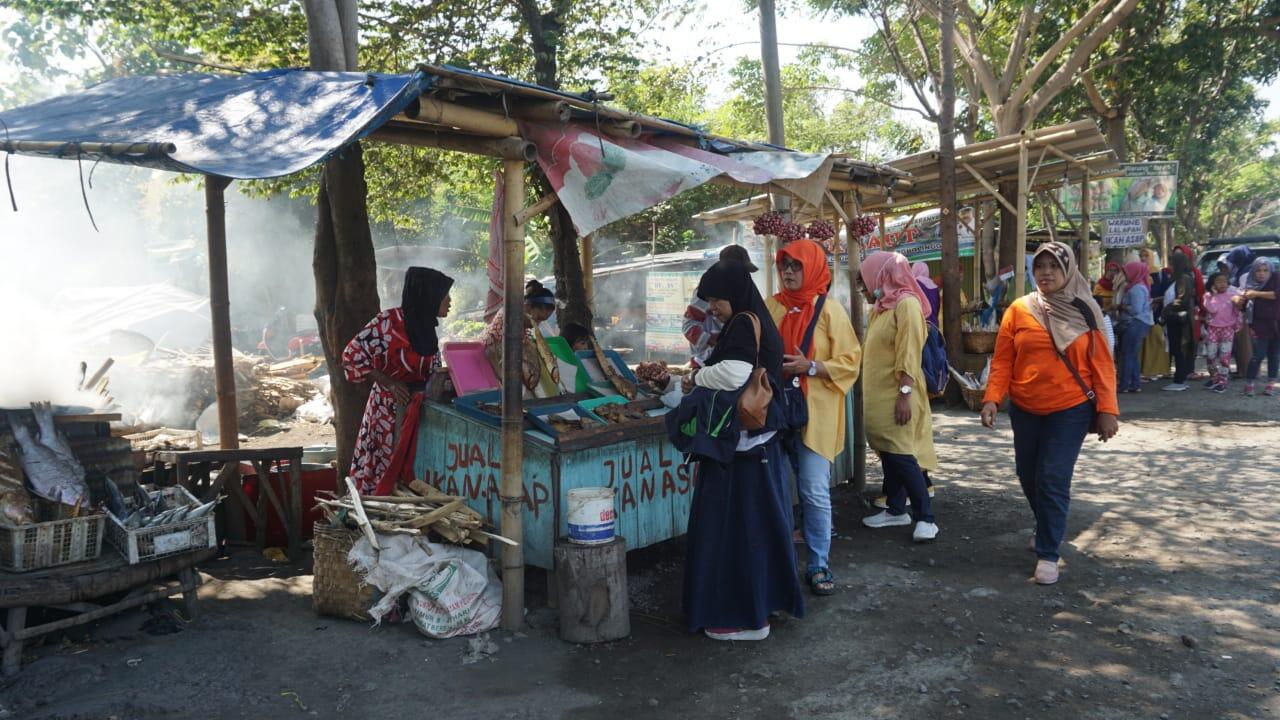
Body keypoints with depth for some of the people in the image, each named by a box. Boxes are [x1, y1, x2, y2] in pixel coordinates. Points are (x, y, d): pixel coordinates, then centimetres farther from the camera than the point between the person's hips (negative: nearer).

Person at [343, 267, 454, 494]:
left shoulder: (427, 327, 7)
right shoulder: (388, 321, -15)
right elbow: (352, 356, -13)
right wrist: (390, 383, -18)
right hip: (389, 411, -6)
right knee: (384, 475, 1)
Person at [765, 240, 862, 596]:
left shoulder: (829, 311, -3)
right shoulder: (770, 307, 6)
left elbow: (849, 362, -5)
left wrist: (809, 367, -17)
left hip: (813, 413, -3)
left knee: (814, 492, -3)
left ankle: (818, 564, 10)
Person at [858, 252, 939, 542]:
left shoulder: (906, 304, -12)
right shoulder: (880, 308, 14)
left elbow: (909, 355, -19)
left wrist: (904, 394, -23)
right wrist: (870, 396, 15)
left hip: (896, 395, -8)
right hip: (879, 395, 8)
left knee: (901, 455, -9)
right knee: (888, 453, 12)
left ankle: (925, 518, -3)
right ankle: (896, 510, 20)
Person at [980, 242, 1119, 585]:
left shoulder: (1085, 311, -2)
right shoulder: (1019, 310, -2)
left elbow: (1101, 364, -2)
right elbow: (1002, 360, -3)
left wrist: (1108, 410, -7)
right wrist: (992, 398, -14)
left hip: (1070, 410, -2)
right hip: (1025, 410, 3)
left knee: (1053, 481, -7)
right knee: (1029, 476, 15)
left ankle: (1048, 553, 7)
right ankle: (1048, 527, 41)